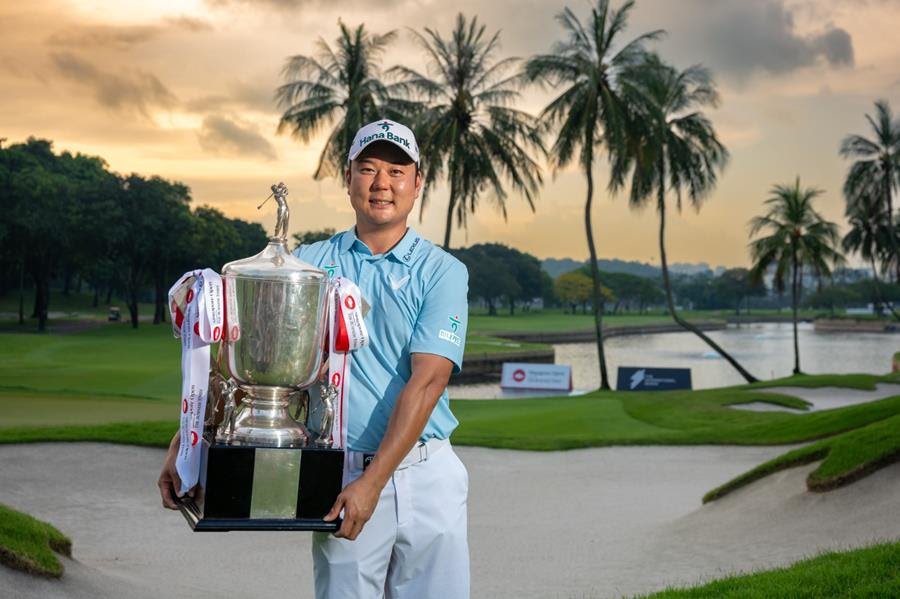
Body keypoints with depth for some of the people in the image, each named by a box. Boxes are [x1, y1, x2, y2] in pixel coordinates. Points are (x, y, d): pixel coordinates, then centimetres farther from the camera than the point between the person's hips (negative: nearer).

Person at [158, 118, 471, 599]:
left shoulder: (442, 271, 0)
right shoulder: (308, 264, 6)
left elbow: (427, 380, -10)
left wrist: (373, 482, -18)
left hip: (428, 473, 0)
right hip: (343, 474, 0)